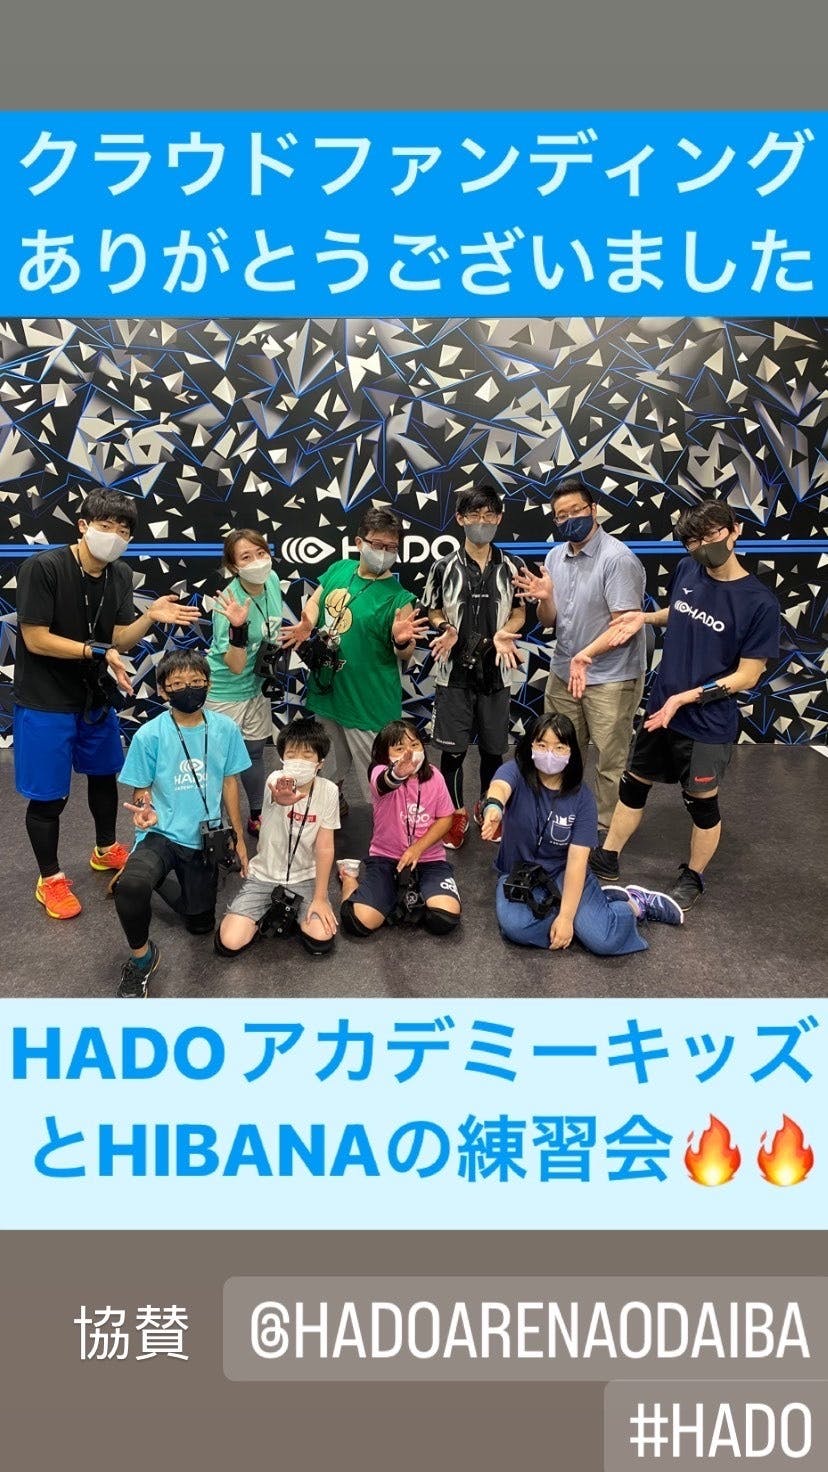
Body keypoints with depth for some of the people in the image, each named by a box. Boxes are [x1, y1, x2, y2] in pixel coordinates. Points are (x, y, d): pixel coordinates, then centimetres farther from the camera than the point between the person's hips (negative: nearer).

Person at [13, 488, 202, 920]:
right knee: (48, 795, 3)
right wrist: (98, 652, -25)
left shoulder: (120, 575, -2)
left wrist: (150, 617, -21)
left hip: (95, 695, 7)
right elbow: (35, 639, -22)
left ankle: (106, 851, 46)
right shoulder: (43, 567, -22)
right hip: (45, 701, -7)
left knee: (104, 773, 22)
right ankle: (49, 879, 23)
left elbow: (119, 639, -4)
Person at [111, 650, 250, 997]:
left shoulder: (225, 729, -7)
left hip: (205, 839, 3)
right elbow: (142, 790, -4)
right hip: (160, 834, -3)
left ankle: (179, 880, 49)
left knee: (201, 926, 16)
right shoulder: (149, 735, -14)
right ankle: (142, 957, -7)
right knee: (131, 886, -36)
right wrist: (145, 811, -28)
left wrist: (238, 838, 11)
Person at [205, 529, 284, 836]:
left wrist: (277, 649, 9)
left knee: (255, 751, 21)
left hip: (257, 685, 7)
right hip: (224, 692, -7)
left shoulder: (272, 580, -10)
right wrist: (237, 627, -45)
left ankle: (257, 817, 39)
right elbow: (236, 666, -32)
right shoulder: (230, 601, -30)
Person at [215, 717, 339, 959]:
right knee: (229, 943, -15)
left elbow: (324, 848, -9)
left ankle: (287, 916, 11)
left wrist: (320, 898, -13)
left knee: (321, 940, -21)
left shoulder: (328, 791, -12)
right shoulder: (277, 781, -18)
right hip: (264, 875, -1)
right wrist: (281, 798, -70)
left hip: (305, 877, 1)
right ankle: (271, 916, 14)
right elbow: (276, 796, -45)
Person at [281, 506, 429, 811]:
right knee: (326, 773, 27)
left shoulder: (398, 598, -15)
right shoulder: (338, 570, 0)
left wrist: (401, 641, -37)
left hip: (368, 705, -6)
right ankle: (334, 807, 52)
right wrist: (306, 626, -3)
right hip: (325, 692, 6)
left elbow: (405, 655, -14)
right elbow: (316, 601, 16)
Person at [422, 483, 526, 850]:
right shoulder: (445, 567, -2)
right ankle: (456, 815, 19)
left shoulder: (511, 568, 1)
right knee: (453, 748, 2)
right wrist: (445, 629, -14)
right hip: (454, 670, -1)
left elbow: (519, 612, 9)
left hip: (496, 670, 1)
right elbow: (434, 611, 7)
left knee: (493, 747, 11)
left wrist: (504, 633, -11)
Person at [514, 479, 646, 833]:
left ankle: (608, 832, 21)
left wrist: (586, 654, -30)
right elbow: (549, 622, 8)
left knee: (610, 764, 4)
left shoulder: (618, 559, -17)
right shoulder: (556, 556, 4)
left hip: (611, 679, -6)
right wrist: (544, 598, -13)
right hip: (563, 672, 7)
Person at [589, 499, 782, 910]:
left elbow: (747, 676, -16)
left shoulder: (760, 603, -20)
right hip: (660, 707, 5)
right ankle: (606, 860, 36)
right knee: (633, 785, 17)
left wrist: (687, 697, -21)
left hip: (709, 722, -5)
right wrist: (644, 617, -2)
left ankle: (692, 878, 36)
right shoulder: (686, 571, -5)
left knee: (701, 803, 12)